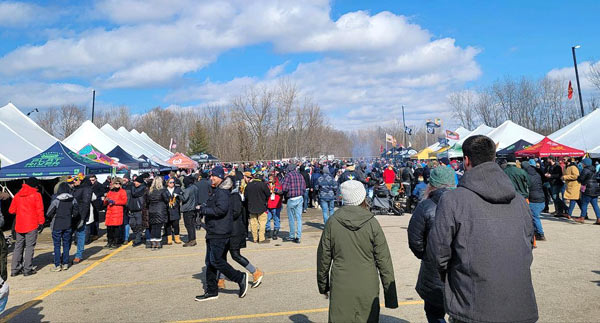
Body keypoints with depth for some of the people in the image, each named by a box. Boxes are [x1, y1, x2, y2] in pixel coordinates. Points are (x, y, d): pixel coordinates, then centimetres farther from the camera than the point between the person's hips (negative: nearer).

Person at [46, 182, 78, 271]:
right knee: (66, 244, 12)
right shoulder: (72, 199, -3)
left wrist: (52, 218, 11)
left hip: (57, 226, -3)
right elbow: (76, 212, 3)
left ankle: (57, 265, 6)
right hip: (68, 225, 3)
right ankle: (65, 264, 16)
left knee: (57, 245, 4)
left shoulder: (56, 200, -13)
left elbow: (49, 213, -9)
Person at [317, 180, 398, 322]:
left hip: (340, 289, 0)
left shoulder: (333, 222, -6)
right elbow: (384, 260, -6)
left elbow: (323, 257, 1)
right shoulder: (372, 223, -8)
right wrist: (390, 293, 2)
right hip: (368, 289, 0)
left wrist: (323, 285, 15)